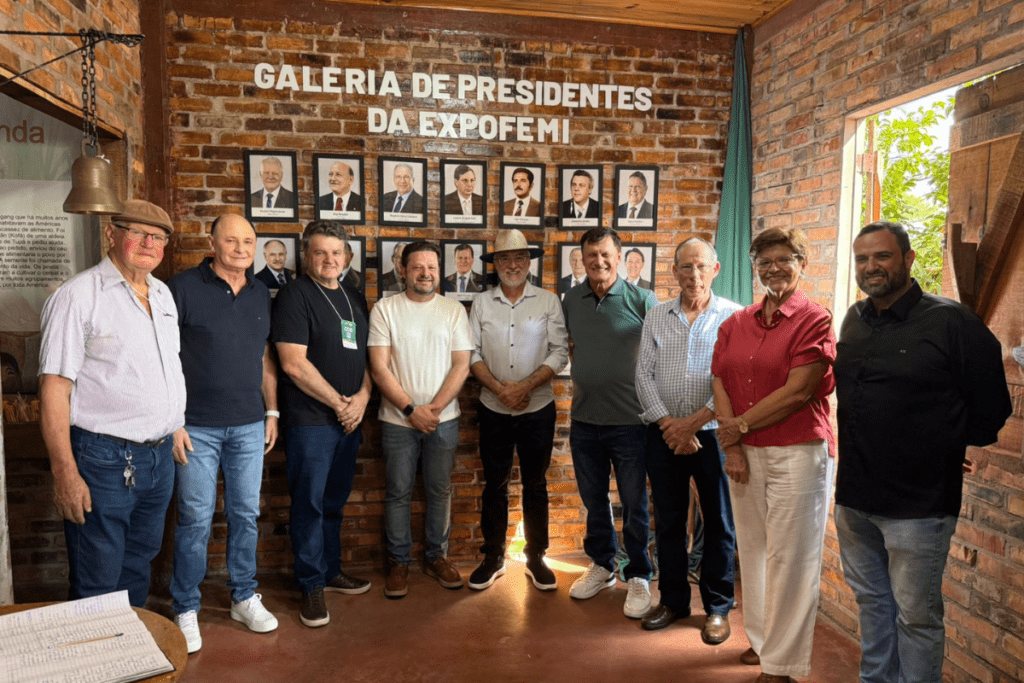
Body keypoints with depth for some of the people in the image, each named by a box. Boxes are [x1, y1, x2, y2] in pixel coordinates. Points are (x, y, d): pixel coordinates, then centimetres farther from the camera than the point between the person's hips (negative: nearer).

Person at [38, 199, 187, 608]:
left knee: (138, 568, 21)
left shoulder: (163, 294, 11)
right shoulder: (79, 295, -12)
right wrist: (65, 473, -19)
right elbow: (54, 389, -16)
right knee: (96, 589, 4)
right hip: (104, 462, -7)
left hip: (159, 458, 7)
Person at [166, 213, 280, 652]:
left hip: (249, 426, 5)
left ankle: (244, 597, 29)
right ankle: (185, 609, 21)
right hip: (197, 427, -4)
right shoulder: (183, 288, -6)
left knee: (246, 515, 12)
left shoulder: (260, 294, 9)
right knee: (195, 520, 3)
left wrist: (271, 411, 12)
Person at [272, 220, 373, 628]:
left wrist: (362, 396, -2)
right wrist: (338, 403, -11)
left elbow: (366, 355, 16)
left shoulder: (355, 299, 14)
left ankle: (331, 571, 31)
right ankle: (312, 586, 15)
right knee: (309, 503, 2)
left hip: (349, 420, 6)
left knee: (334, 501, 16)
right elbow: (294, 364, -15)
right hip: (310, 420, -6)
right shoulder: (295, 296, -8)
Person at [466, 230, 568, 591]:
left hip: (537, 409, -1)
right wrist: (500, 389, -14)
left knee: (535, 485, 10)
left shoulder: (548, 302, -1)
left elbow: (560, 352, -6)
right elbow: (472, 354, -1)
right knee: (494, 485, 11)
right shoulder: (481, 303, 3)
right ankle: (493, 557, 25)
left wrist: (526, 386, -17)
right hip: (493, 410, 1)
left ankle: (536, 557, 25)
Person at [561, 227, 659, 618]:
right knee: (594, 501, 17)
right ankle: (601, 566, 37)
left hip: (629, 420, -4)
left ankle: (638, 577, 26)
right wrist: (583, 372, 9)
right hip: (584, 420, 4)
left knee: (634, 505, 8)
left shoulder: (642, 300, -8)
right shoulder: (571, 300, 4)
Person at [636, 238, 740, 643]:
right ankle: (673, 600, 29)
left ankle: (718, 607, 25)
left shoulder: (734, 316, -3)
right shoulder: (656, 317, 7)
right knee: (668, 520, 12)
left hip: (712, 434, -3)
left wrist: (693, 422, -13)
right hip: (664, 435, 3)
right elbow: (644, 375, 2)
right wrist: (668, 424, -9)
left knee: (719, 523, 8)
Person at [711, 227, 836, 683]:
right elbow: (720, 385, 4)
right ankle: (760, 641, 32)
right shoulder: (736, 324, 10)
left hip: (797, 453, -5)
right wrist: (732, 449, -5)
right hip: (744, 453, 5)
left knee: (788, 556, 2)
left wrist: (741, 425, -9)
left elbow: (797, 391, -14)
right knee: (752, 549, 14)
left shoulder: (814, 320, -6)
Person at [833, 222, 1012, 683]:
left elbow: (992, 405, -6)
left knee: (916, 615, 7)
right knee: (871, 602, 20)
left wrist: (944, 453, 3)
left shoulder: (951, 322, -12)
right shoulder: (853, 321, 7)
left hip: (917, 504, -6)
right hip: (853, 497, 6)